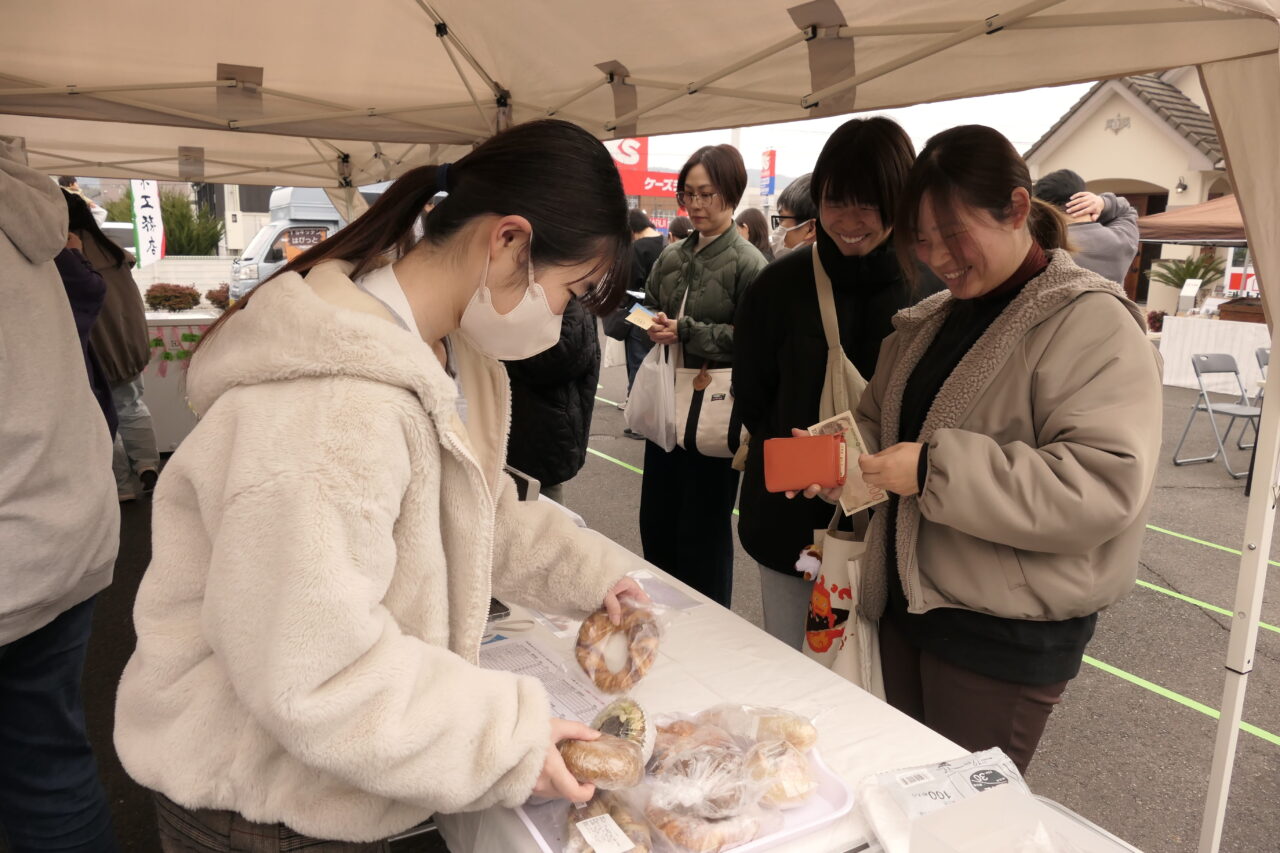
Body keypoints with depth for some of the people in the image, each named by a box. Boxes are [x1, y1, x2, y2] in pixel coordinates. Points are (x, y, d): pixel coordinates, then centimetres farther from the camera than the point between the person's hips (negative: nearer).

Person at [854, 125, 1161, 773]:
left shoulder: (1093, 325, -13)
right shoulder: (931, 321, 10)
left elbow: (1106, 484, -24)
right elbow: (879, 421, 18)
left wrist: (937, 468, -28)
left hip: (1006, 642, -7)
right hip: (907, 605, 7)